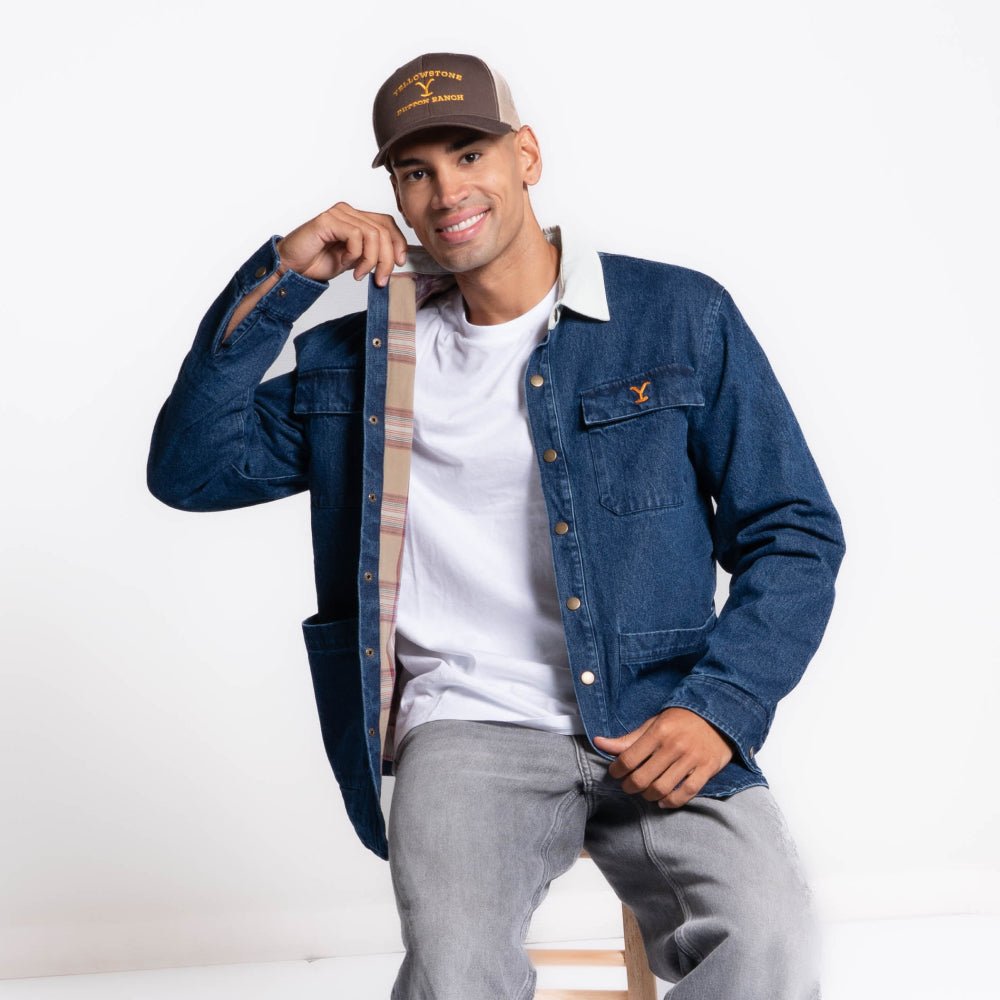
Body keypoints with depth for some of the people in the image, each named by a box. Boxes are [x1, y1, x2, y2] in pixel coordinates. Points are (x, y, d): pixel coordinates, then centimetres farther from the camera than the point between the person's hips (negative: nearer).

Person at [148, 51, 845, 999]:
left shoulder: (681, 317, 6)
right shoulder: (362, 358, 13)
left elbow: (795, 533, 6)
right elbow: (189, 468, 9)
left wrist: (719, 707, -10)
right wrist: (279, 279, 1)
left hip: (659, 727, 0)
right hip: (467, 722, 1)